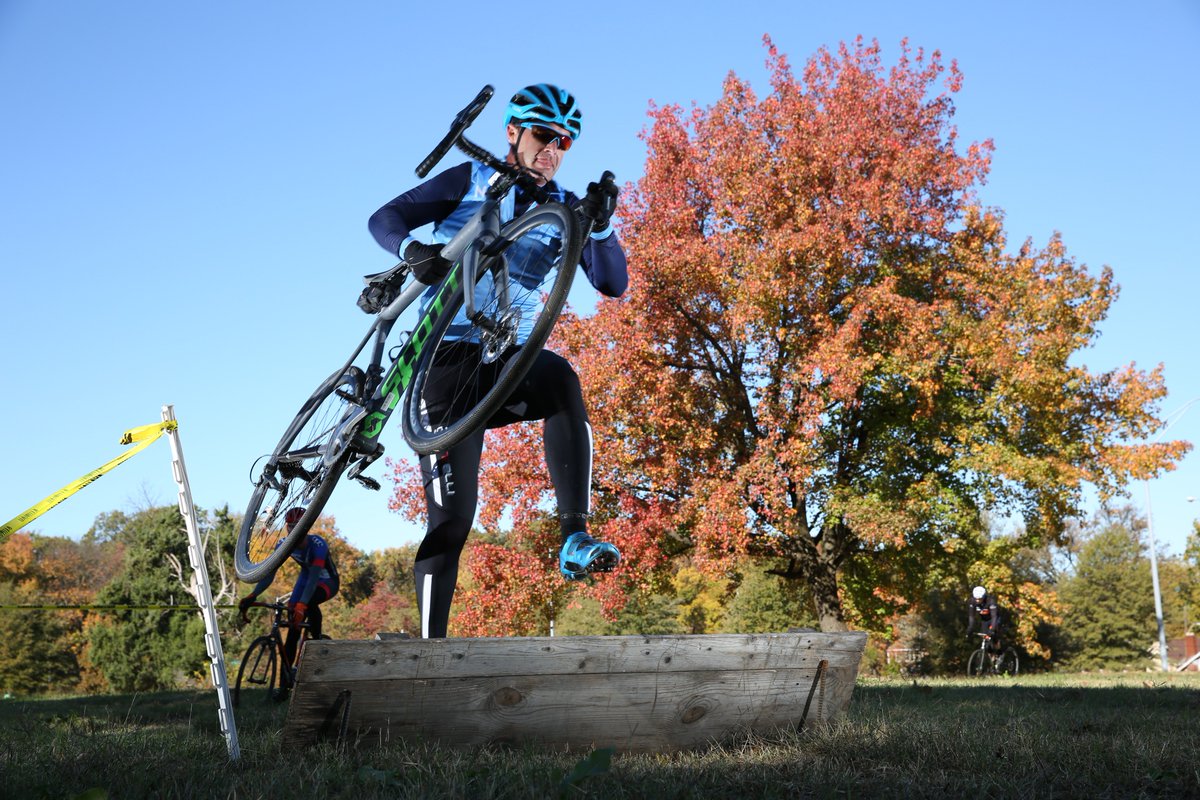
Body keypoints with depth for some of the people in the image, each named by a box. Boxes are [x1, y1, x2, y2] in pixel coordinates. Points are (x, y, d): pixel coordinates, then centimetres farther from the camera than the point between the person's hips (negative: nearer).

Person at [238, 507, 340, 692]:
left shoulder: (318, 544, -33)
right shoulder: (285, 545, -17)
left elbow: (314, 578, -42)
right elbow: (269, 574, -19)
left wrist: (301, 605, -55)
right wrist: (251, 597, -32)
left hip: (328, 581, -5)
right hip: (306, 578, 5)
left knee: (309, 602, -40)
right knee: (293, 629, -6)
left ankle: (317, 641, -16)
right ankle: (285, 684, -2)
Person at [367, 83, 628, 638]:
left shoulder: (563, 210, 9)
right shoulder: (471, 181, 4)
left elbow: (613, 284, -2)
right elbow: (385, 218, 2)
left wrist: (600, 224, -20)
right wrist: (413, 250, -20)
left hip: (508, 362, 2)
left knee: (562, 381, -35)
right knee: (452, 516, -9)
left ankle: (575, 539, -36)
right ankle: (429, 644, 1)